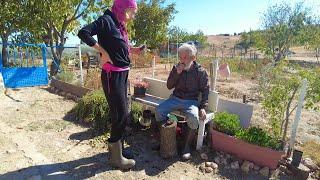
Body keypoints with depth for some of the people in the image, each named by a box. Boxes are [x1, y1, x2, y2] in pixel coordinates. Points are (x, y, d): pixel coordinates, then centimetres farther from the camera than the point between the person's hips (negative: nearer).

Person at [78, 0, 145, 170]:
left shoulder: (119, 24, 16)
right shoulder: (106, 20, -8)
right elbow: (83, 32, -19)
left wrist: (133, 49, 7)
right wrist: (103, 51, -19)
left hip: (122, 74, 9)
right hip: (112, 75, -9)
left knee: (120, 112, 16)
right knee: (121, 114, -4)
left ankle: (114, 146, 35)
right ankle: (117, 157, 14)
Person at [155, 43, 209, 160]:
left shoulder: (200, 71, -2)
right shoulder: (176, 68, 5)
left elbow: (205, 91, 1)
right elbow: (169, 86, 3)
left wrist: (202, 107, -12)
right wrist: (177, 73, -12)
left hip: (191, 101, -3)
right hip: (175, 98, 3)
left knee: (194, 118, -33)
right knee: (159, 110, -21)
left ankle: (187, 146, -8)